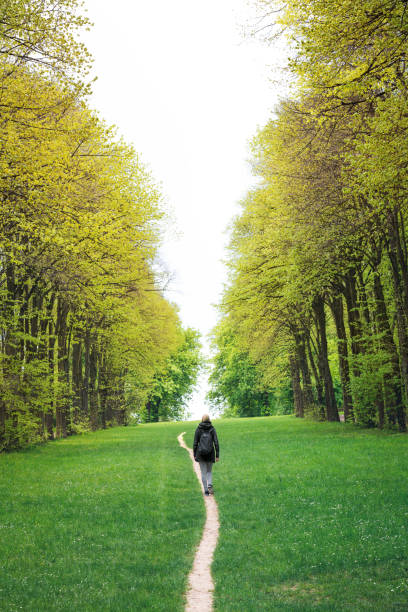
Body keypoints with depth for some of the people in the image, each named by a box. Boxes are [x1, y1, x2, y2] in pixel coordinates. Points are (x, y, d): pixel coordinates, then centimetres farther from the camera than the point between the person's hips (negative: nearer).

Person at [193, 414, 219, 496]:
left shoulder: (198, 429, -2)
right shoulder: (212, 429, -1)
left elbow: (195, 443, -2)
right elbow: (216, 443, -6)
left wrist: (194, 455, 6)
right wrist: (217, 456, -2)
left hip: (201, 453, -1)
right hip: (210, 453, 1)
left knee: (203, 473, 9)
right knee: (209, 471, 17)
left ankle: (206, 490, 5)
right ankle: (209, 485, -7)